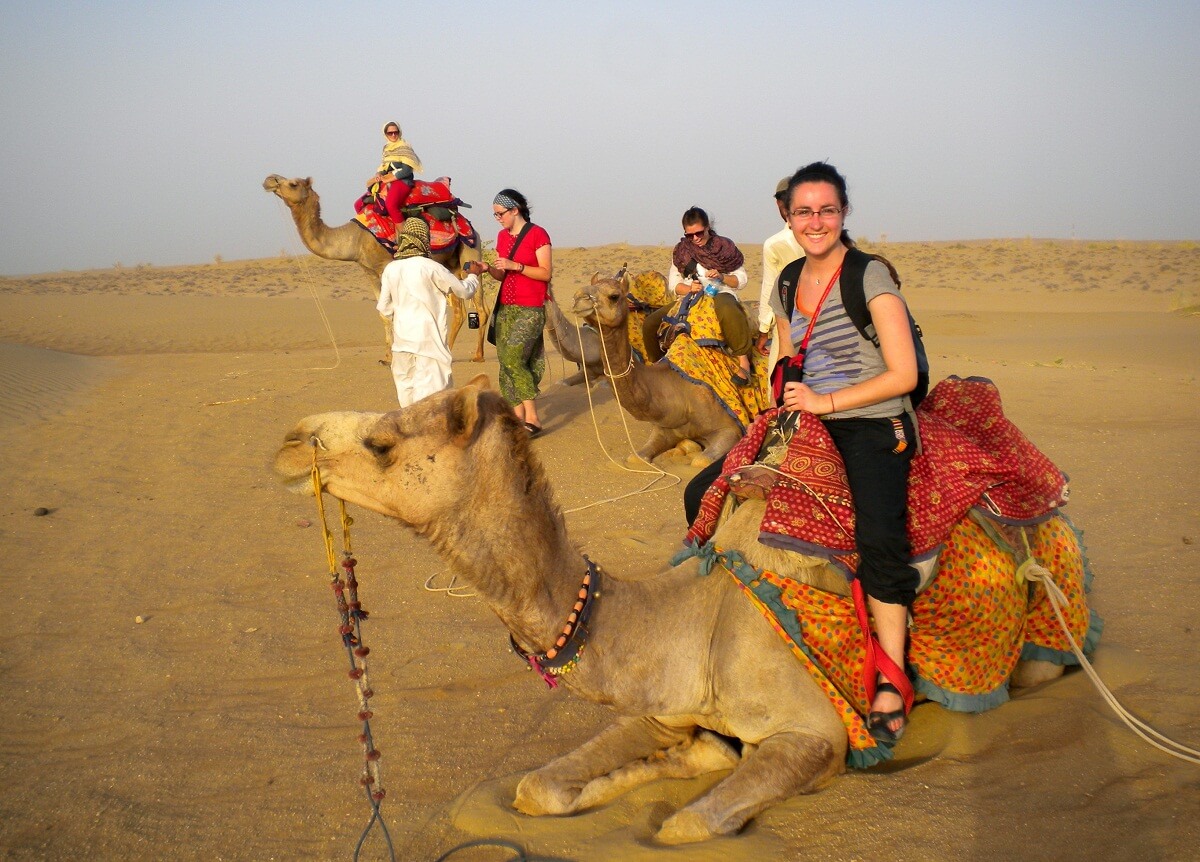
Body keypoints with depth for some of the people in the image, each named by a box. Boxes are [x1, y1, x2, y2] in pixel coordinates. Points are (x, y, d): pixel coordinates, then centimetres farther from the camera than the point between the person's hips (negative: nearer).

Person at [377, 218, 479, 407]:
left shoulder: (390, 269, 1)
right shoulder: (430, 267, -11)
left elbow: (384, 307, 7)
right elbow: (465, 291, -1)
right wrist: (473, 276, 20)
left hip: (402, 337, 5)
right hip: (427, 338, -5)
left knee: (406, 386, 16)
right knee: (430, 385, -4)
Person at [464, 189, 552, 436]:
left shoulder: (537, 234, -7)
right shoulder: (502, 236, 13)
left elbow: (546, 273, -10)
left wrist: (515, 266, -17)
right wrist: (486, 269, -3)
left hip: (530, 309, -7)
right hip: (505, 308, 7)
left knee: (513, 359, -17)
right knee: (505, 362, 1)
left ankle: (532, 418, -10)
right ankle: (518, 418, 5)